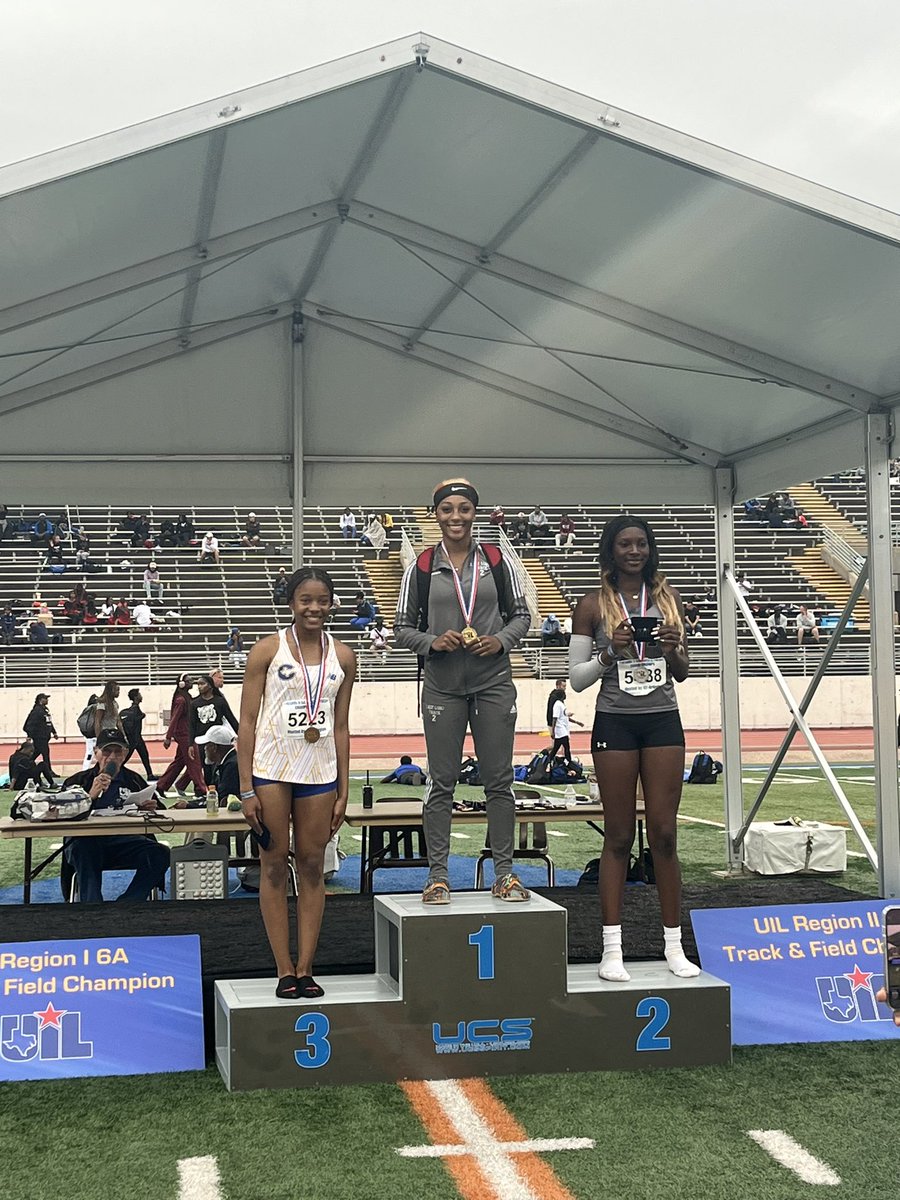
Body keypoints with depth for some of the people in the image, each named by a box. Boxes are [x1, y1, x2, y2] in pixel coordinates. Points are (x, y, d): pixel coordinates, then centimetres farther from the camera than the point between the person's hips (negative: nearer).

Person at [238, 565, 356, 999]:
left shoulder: (343, 656, 7)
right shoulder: (268, 650, -3)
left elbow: (341, 727, 10)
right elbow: (247, 722, -3)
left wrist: (343, 792, 7)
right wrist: (246, 789, -8)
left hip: (320, 772, 3)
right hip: (271, 771, -3)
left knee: (313, 867, 5)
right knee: (275, 866, 2)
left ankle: (306, 969, 12)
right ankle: (285, 971, 8)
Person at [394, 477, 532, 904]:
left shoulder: (496, 561, 4)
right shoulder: (421, 567, 2)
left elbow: (521, 615, 10)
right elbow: (402, 628, 5)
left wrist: (500, 641, -9)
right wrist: (433, 642, -14)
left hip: (494, 682, 1)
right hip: (443, 686, -1)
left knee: (499, 779, 4)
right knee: (441, 782, 3)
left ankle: (504, 872, 13)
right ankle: (437, 874, 10)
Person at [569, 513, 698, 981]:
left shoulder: (667, 598, 9)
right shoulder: (593, 605, 1)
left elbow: (681, 673, 15)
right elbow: (577, 677, 1)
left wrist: (674, 648, -6)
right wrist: (611, 651, -15)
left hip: (663, 720, 2)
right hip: (615, 722, -2)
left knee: (664, 833, 3)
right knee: (619, 836, 0)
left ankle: (674, 945, 11)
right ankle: (611, 949, 6)